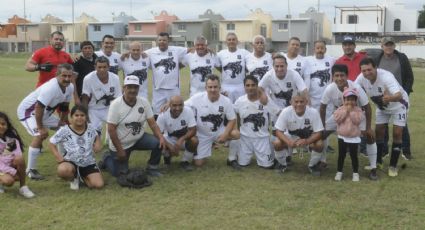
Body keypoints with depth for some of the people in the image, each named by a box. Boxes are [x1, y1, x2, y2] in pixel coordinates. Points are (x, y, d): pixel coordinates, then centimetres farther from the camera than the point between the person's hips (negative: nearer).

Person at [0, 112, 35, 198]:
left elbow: (19, 155, -7)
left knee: (20, 159, -30)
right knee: (9, 181, -33)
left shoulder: (12, 137, -2)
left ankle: (23, 187, -17)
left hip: (11, 165, 3)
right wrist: (14, 172, -22)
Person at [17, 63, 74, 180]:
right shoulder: (50, 88, -36)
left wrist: (62, 121, 4)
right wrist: (41, 127, -27)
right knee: (40, 135, -27)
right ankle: (30, 170, -14)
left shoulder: (70, 87, -10)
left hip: (46, 112, 9)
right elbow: (38, 108, -34)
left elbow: (64, 106, 6)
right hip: (28, 111, -9)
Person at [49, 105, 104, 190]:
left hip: (88, 163, 3)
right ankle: (74, 178, 2)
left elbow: (96, 136, 22)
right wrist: (58, 156, -16)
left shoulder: (91, 129, -1)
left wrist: (98, 144, -1)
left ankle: (82, 176, 20)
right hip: (70, 162, -3)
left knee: (99, 185, -15)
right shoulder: (64, 130, -10)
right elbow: (51, 143, 0)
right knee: (63, 170, -40)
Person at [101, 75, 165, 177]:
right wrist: (119, 150, -18)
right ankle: (107, 159, 33)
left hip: (139, 138, 3)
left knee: (158, 143, -21)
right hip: (120, 144, -3)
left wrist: (161, 137, -27)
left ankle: (152, 168, 2)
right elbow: (111, 129, -19)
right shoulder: (116, 104, -21)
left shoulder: (144, 102, -9)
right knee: (119, 173, 2)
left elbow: (152, 123, -9)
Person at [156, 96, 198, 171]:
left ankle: (185, 161, -3)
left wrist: (181, 139, -38)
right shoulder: (163, 115, -22)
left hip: (185, 137, 0)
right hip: (170, 140, 0)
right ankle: (167, 156, 9)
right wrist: (170, 146, -30)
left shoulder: (188, 111, -23)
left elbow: (193, 130, -22)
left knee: (194, 140, -33)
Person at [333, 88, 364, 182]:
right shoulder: (340, 109, 0)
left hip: (354, 138, -1)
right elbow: (337, 118, -15)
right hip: (342, 137, 1)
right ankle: (339, 172, 20)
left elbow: (357, 120, -18)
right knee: (341, 155, 9)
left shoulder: (358, 110, -4)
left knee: (354, 155, 6)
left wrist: (351, 111, -18)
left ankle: (355, 172, 18)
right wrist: (346, 110, -16)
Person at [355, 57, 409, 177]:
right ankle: (378, 162, 20)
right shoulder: (361, 78, -24)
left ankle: (393, 166, 4)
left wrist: (390, 98, -73)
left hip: (398, 105, -5)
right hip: (382, 106, 5)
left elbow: (399, 95, -51)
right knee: (378, 131, 4)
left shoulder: (386, 76, -40)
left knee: (397, 133, -7)